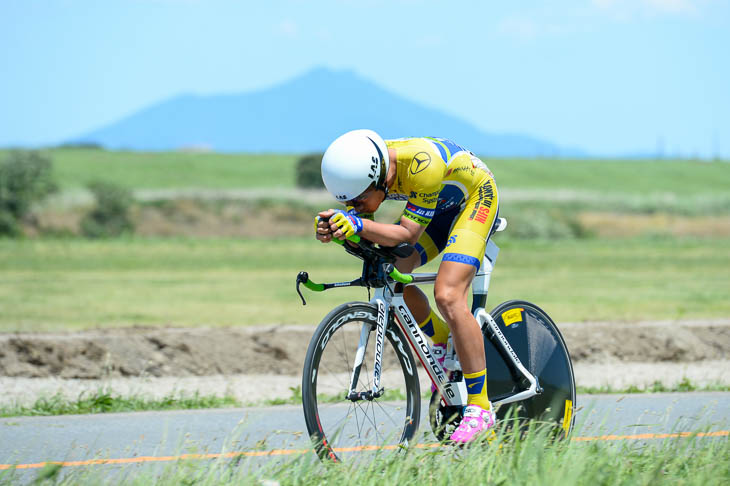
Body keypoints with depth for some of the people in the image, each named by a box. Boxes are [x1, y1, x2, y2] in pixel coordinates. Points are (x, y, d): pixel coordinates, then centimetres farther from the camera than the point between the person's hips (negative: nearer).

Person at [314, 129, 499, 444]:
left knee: (447, 295, -22)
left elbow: (409, 234, -38)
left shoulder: (423, 165, -41)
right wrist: (332, 227, -42)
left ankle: (480, 408, -16)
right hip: (435, 205, 7)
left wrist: (359, 225, -54)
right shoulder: (361, 167, -22)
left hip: (475, 197, -7)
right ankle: (442, 340, 18)